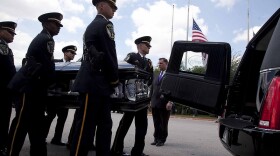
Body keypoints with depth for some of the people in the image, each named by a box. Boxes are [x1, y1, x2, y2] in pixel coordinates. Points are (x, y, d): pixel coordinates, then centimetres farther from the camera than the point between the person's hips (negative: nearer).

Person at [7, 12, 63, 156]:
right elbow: (48, 67, -15)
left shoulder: (40, 38, 19)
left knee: (36, 125, 10)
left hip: (32, 88, 10)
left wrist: (52, 84, 17)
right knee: (22, 123, -8)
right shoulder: (46, 40, -10)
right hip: (29, 88, -10)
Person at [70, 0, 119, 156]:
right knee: (86, 127, -8)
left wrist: (110, 79, 16)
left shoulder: (91, 25, 22)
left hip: (92, 83, 10)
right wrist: (115, 79, -1)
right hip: (96, 84, -10)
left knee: (105, 125, 10)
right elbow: (110, 55, -13)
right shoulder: (105, 24, -7)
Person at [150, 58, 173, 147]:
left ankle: (162, 140, 13)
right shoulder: (157, 76, 18)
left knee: (163, 123, 4)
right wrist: (151, 100, 12)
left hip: (164, 104, -6)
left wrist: (170, 102, -18)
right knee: (156, 123, 10)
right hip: (155, 103, 6)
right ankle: (156, 138, 18)